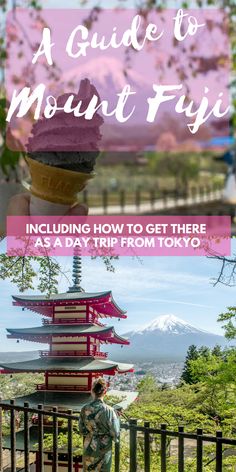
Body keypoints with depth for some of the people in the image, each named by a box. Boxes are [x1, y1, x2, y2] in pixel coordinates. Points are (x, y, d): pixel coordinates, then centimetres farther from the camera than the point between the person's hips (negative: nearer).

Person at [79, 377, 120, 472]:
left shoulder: (85, 409, -8)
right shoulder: (109, 410, -19)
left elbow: (82, 430, 1)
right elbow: (115, 433, -13)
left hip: (89, 449, 3)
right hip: (104, 450, -3)